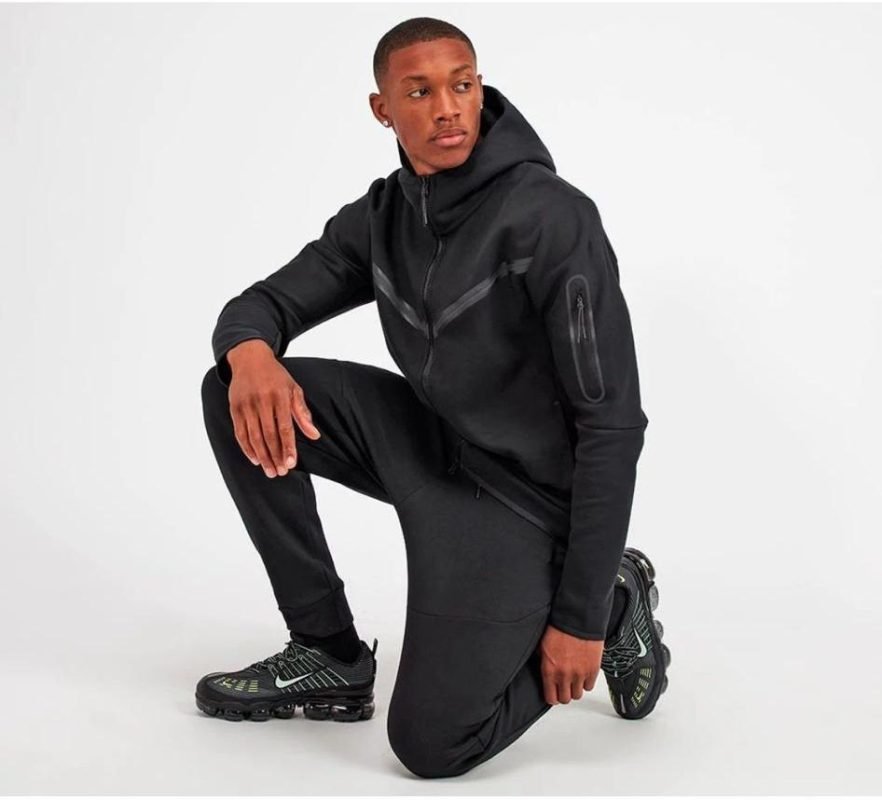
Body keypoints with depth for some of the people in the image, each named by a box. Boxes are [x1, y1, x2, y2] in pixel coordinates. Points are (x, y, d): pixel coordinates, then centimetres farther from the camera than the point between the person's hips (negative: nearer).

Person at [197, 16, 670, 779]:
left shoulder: (552, 217, -23)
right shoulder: (381, 216, 0)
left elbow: (613, 423, -23)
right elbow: (262, 303, 2)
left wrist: (581, 616, -22)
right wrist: (250, 353, -27)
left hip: (522, 494, -7)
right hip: (428, 444, 7)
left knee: (432, 743, -17)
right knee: (239, 391, -8)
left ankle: (612, 605, 9)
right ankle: (329, 656, 2)